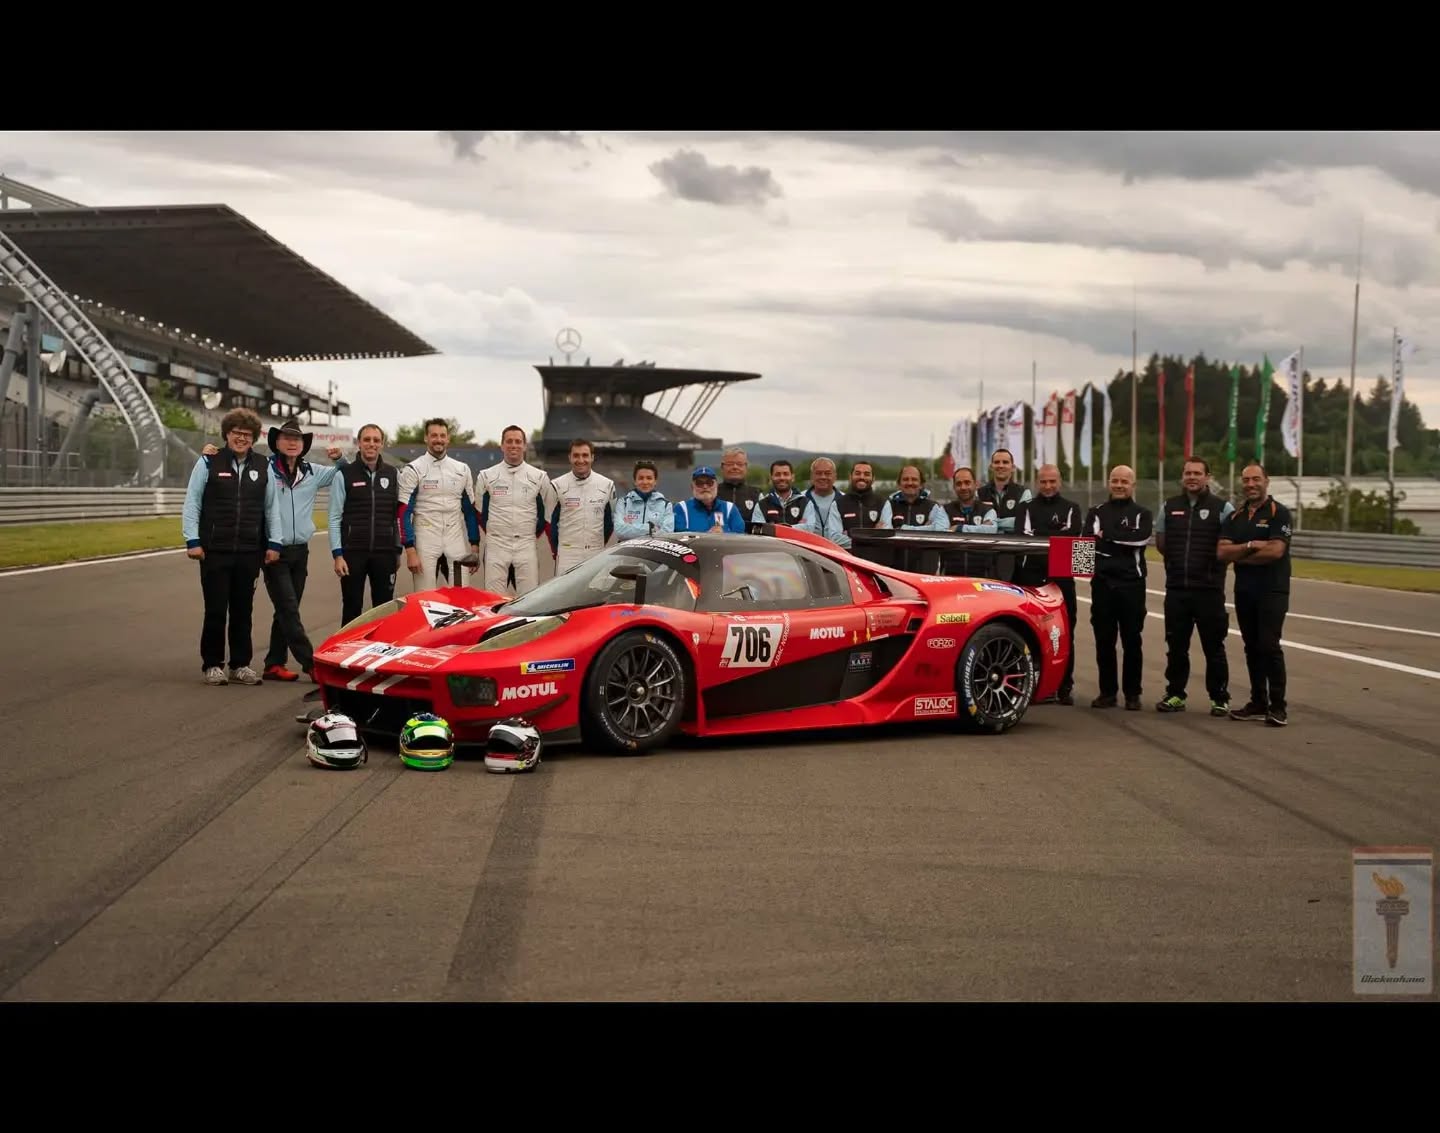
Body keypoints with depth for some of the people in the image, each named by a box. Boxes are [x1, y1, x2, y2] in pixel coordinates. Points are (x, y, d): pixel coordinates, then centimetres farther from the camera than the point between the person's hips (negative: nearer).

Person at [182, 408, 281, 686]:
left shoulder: (262, 467, 8)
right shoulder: (209, 463, -1)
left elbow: (272, 507, 11)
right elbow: (191, 503, -1)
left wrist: (274, 543, 6)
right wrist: (192, 541, -6)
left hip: (249, 553, 3)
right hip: (215, 551, -3)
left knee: (243, 610, 8)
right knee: (216, 610, 1)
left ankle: (241, 664, 17)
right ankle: (212, 665, 11)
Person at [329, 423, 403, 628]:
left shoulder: (393, 474, 8)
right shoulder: (344, 475, 0)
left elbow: (398, 515, 11)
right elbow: (334, 518, -1)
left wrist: (398, 551, 9)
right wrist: (337, 555, -7)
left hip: (385, 553, 2)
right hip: (353, 553, -2)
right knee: (352, 610, 4)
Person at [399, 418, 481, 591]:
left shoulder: (462, 470, 10)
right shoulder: (413, 470, -2)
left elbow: (471, 510, 14)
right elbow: (404, 512, -5)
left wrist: (475, 546, 7)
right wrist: (410, 550, -13)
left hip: (457, 545, 3)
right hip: (426, 543, -3)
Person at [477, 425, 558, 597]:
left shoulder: (539, 477, 6)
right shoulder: (487, 476, 6)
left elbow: (549, 512, 12)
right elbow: (479, 511, 13)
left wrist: (534, 534, 9)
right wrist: (493, 533, 11)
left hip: (526, 548, 0)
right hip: (496, 547, 0)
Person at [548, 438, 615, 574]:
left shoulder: (607, 485, 6)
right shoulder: (558, 486, -1)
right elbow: (550, 521, 6)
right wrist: (556, 550, 8)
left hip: (597, 555, 2)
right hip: (567, 556, -2)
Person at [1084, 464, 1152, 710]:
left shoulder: (1142, 514, 9)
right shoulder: (1096, 512, 13)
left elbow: (1141, 538, -12)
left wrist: (1107, 537, -9)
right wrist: (1124, 544, -15)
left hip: (1131, 584, -2)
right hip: (1102, 583, 2)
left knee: (1132, 641, 0)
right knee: (1104, 641, 4)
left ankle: (1132, 694, 7)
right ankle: (1107, 692, 12)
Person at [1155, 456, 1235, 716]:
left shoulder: (1222, 508, -3)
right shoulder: (1170, 507, 10)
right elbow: (1160, 543, 18)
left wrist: (1213, 564, -1)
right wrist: (1180, 562, 10)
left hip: (1209, 588, -4)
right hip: (1176, 587, 4)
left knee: (1213, 646, 1)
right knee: (1175, 645, 9)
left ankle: (1220, 698, 7)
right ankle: (1175, 694, 18)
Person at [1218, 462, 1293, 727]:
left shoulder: (1279, 513, -5)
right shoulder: (1234, 517, 12)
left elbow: (1275, 551, -17)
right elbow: (1222, 552, 0)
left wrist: (1239, 555, -7)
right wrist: (1251, 546, -14)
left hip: (1272, 591, -6)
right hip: (1244, 591, 6)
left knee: (1269, 646, -12)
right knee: (1252, 647, 9)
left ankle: (1278, 707, -8)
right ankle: (1258, 703, 15)